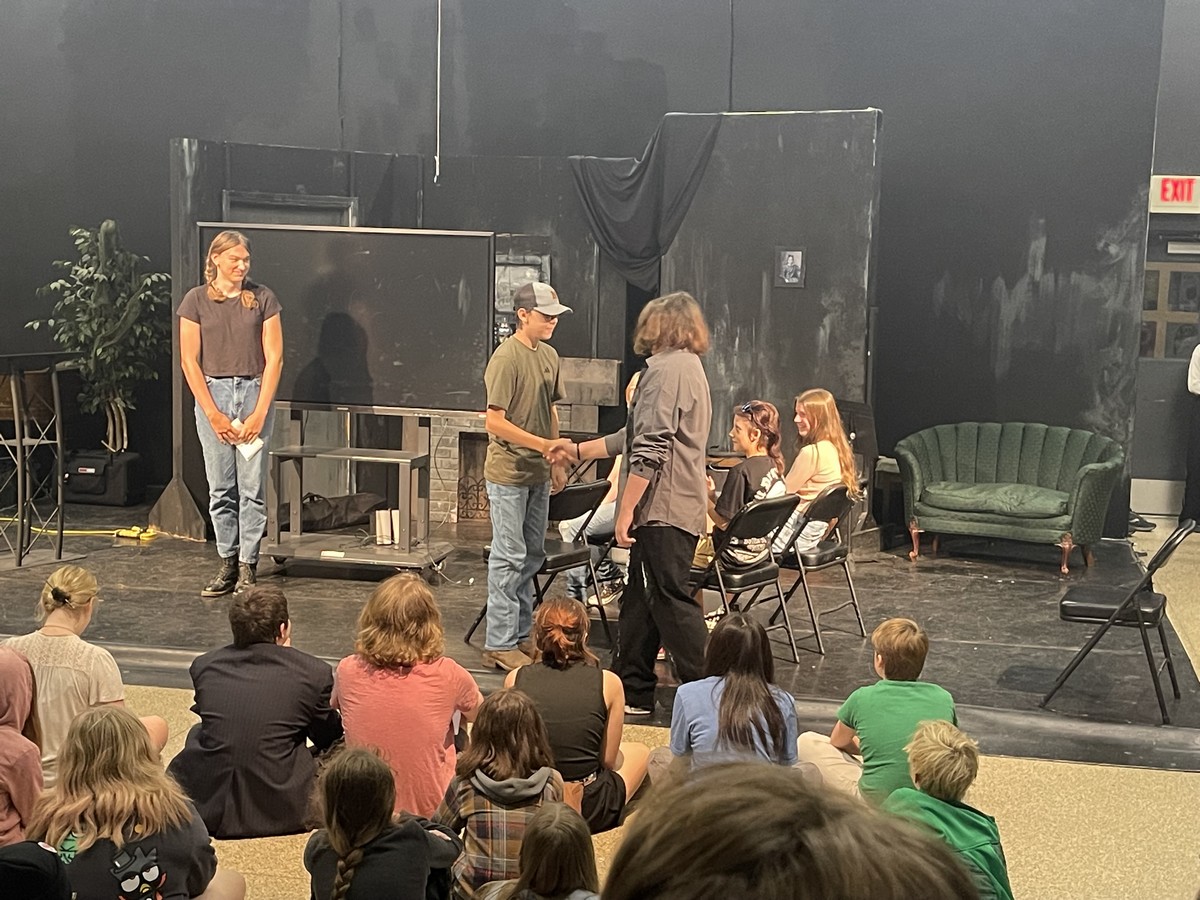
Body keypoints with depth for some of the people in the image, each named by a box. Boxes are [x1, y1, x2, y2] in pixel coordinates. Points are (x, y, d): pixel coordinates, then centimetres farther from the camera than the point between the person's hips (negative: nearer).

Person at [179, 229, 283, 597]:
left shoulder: (262, 298, 3)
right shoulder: (196, 301, 3)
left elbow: (274, 358, 1)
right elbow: (189, 361, 1)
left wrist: (260, 412, -7)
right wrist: (214, 415, -6)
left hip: (254, 392, 0)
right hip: (212, 393, 0)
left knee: (252, 487, -2)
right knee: (220, 487, 2)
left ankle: (248, 566, 5)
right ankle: (228, 563, 12)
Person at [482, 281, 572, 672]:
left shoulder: (549, 356, 10)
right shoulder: (506, 358, -16)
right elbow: (495, 422, -19)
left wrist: (556, 461, 14)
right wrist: (544, 444, -20)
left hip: (538, 474, 8)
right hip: (509, 474, -8)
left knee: (532, 556, 14)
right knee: (509, 558, -4)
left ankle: (522, 635, 24)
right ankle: (499, 644, 2)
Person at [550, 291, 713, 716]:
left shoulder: (665, 370, -13)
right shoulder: (690, 368, 20)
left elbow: (650, 450, -20)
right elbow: (636, 437, 26)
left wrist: (626, 511, -18)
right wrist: (578, 449, 31)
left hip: (662, 508, -10)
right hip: (682, 507, 10)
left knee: (671, 601, -7)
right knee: (641, 600, 15)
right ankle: (633, 691, 22)